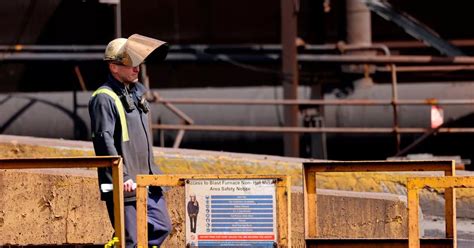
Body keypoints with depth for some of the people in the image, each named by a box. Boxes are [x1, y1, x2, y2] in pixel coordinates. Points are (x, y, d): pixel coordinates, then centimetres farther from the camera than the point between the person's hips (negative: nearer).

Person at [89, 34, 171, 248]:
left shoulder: (136, 92, 16)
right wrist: (122, 177, -26)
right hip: (124, 186, -9)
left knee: (161, 227, 10)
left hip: (147, 181, 9)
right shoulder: (104, 98, -13)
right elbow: (105, 141, -21)